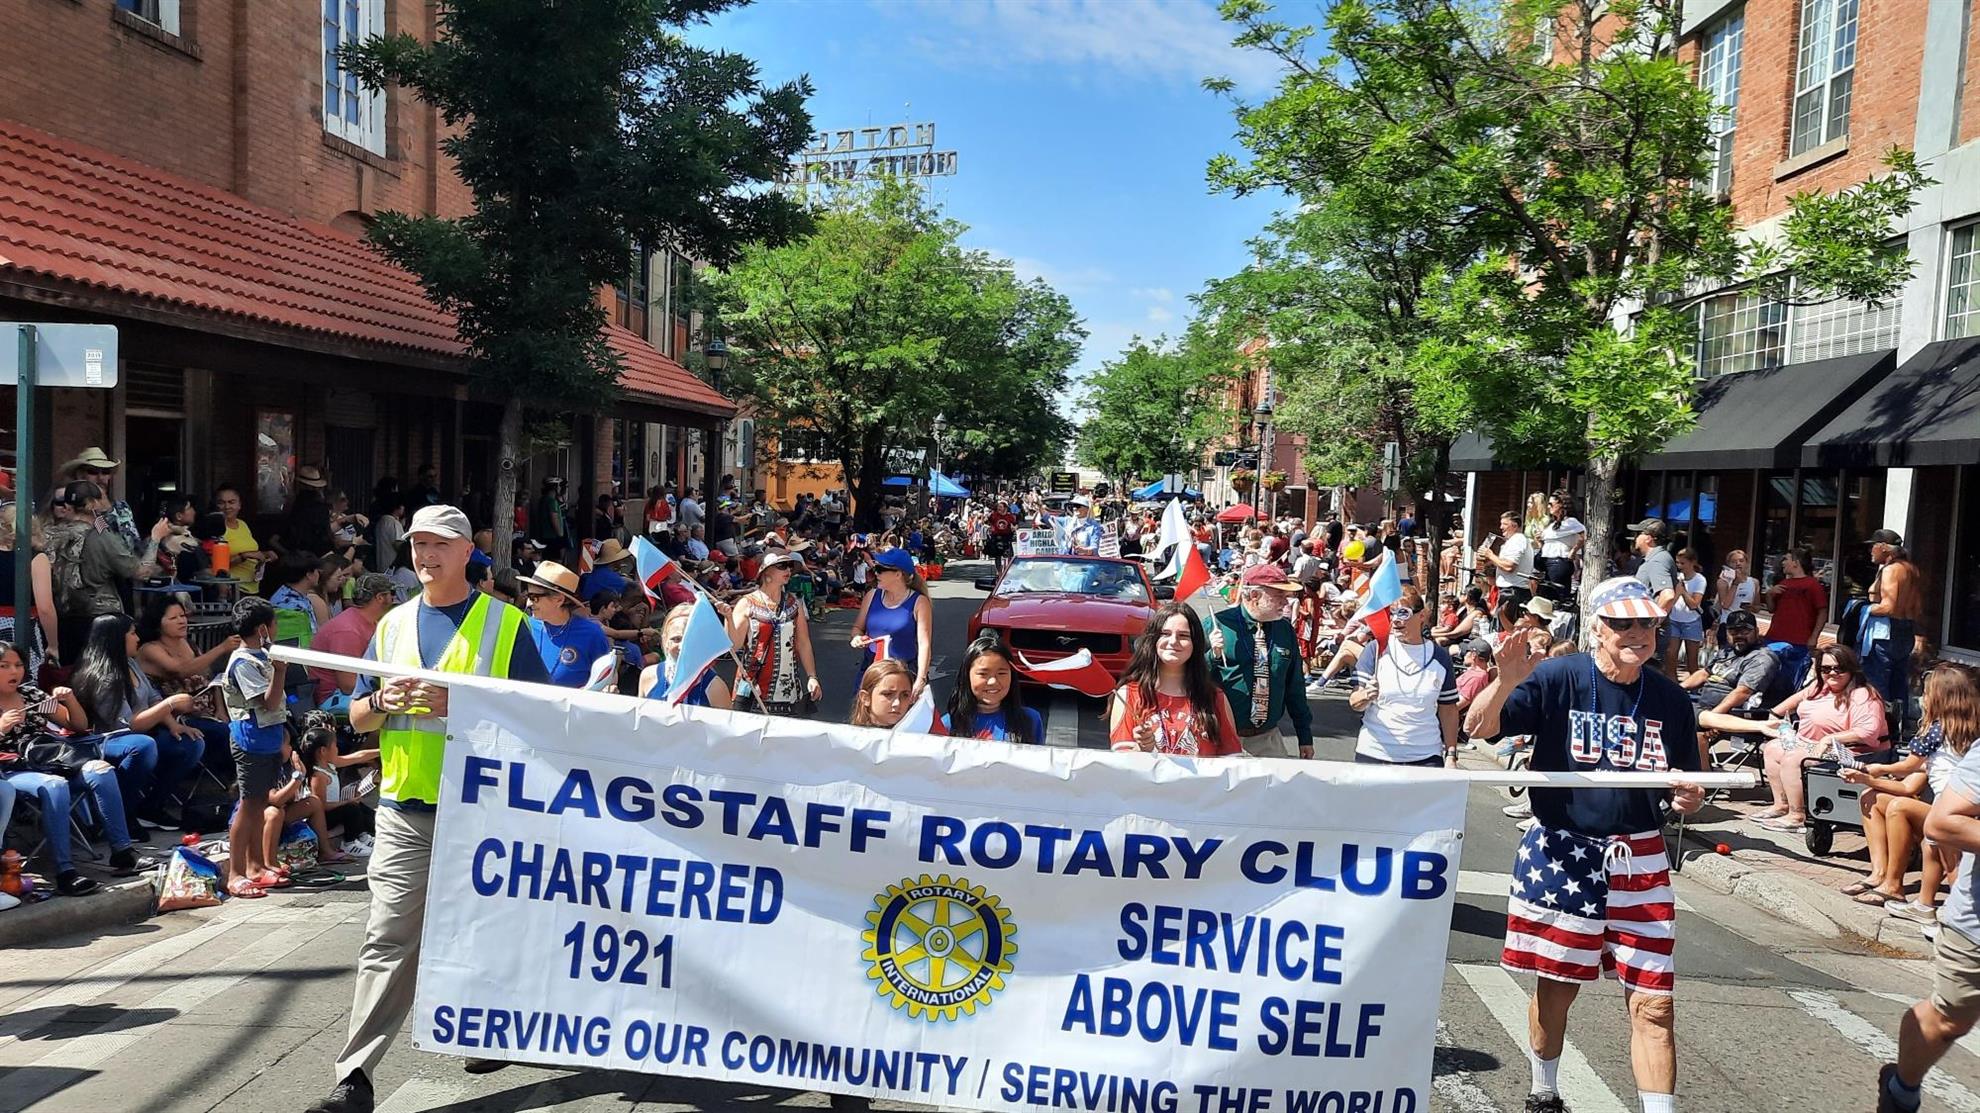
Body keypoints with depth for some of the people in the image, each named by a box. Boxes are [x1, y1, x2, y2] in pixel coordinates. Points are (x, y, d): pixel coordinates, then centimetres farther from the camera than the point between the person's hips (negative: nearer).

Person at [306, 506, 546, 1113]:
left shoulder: (506, 623, 0)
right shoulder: (394, 625, 12)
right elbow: (358, 718, 15)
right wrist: (384, 702, -9)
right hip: (404, 810, 3)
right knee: (387, 944, -1)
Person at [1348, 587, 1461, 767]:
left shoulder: (1439, 657, 4)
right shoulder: (1375, 650, -2)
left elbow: (1448, 710, 9)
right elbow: (1354, 702, -4)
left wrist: (1451, 755, 4)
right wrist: (1366, 697, -26)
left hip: (1426, 757, 1)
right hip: (1374, 754, -1)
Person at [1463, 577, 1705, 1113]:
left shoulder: (1670, 698, 4)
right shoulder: (1557, 678, -8)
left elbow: (1685, 788, 14)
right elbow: (1479, 726, -16)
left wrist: (1689, 798, -9)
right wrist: (1507, 682, -34)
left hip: (1641, 861, 2)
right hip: (1561, 853, -2)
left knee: (1653, 1003, -2)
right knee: (1556, 987, 11)